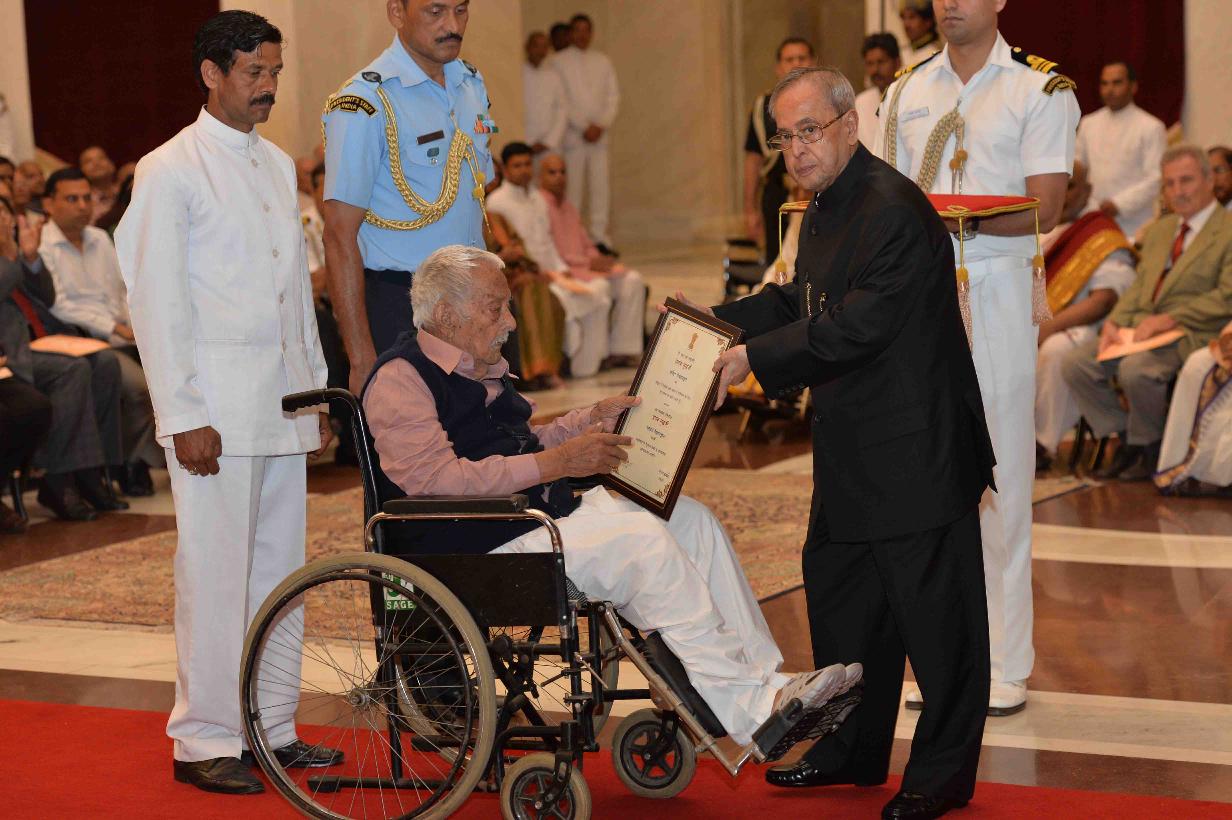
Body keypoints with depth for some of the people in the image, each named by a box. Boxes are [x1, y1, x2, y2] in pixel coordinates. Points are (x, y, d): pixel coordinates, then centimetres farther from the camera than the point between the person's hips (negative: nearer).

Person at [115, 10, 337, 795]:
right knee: (216, 574, -4)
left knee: (279, 568, 10)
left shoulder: (278, 165, 15)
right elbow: (156, 301, -10)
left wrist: (317, 390, 17)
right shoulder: (171, 171, -7)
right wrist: (185, 416, -14)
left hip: (281, 403, 7)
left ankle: (274, 728, 18)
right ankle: (205, 741, 5)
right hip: (217, 408, -7)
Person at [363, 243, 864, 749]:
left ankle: (766, 679, -3)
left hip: (546, 514, 11)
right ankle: (750, 709, -21)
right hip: (484, 550, -11)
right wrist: (557, 462, -21)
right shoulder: (401, 379, -10)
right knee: (641, 541, -25)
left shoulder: (478, 371, 22)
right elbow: (433, 478, -23)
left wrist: (592, 420, 14)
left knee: (690, 519, 1)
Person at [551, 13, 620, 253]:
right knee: (572, 189, -5)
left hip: (599, 134, 4)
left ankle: (600, 237, 4)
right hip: (572, 134, -3)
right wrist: (584, 127, -10)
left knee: (600, 187, 0)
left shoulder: (602, 61, 13)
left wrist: (602, 125, -4)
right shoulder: (559, 62, 1)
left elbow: (613, 96, 10)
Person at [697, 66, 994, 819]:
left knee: (933, 610, 1)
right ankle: (854, 750, 32)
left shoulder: (893, 208, -20)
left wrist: (756, 358, -26)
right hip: (854, 448, 11)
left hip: (915, 448, -11)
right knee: (839, 592, 18)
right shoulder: (827, 208, 12)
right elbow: (801, 302, 20)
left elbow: (858, 326, -26)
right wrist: (715, 321, 10)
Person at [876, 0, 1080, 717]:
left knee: (1001, 471, -4)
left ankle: (1006, 661, 1)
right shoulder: (908, 91, 17)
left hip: (999, 287, -4)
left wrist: (959, 217, -22)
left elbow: (1044, 208, -9)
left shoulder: (1041, 89, 2)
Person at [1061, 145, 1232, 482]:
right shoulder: (1159, 230, 22)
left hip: (1190, 333, -8)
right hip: (1141, 325, 8)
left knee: (1135, 369, -34)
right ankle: (1125, 439, 3)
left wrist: (1170, 318, -19)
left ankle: (1149, 446, -8)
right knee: (1076, 364, -11)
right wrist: (1114, 322, -1)